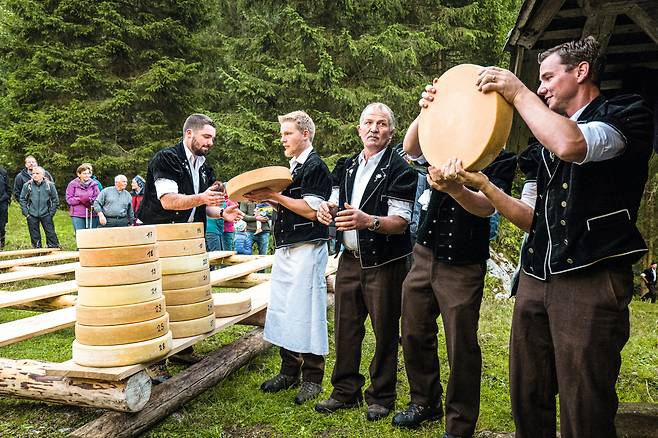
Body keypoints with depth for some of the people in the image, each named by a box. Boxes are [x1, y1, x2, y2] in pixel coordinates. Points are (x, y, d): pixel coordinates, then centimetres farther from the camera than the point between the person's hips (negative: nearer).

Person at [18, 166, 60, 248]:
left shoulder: (50, 185, -2)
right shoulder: (27, 185, 0)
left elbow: (55, 200, 4)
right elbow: (22, 199, 8)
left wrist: (51, 212, -1)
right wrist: (25, 212, 0)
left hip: (46, 215, -1)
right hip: (32, 215, 1)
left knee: (51, 234, -2)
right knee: (35, 235, 9)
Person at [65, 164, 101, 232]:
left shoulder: (93, 184, 5)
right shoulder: (72, 184, 1)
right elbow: (69, 199, -2)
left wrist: (90, 200, -16)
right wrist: (80, 199, -16)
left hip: (92, 214, 2)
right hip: (77, 215, -2)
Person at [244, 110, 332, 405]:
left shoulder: (315, 166, -9)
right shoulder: (293, 167, 17)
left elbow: (311, 210, -18)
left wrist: (273, 195, -16)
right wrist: (268, 200, 6)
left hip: (308, 248, -9)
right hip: (286, 249, 9)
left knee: (307, 311, -3)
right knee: (282, 310, 12)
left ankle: (313, 378, 10)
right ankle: (289, 371, 24)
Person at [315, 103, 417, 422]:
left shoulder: (399, 169, -11)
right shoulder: (349, 165, 10)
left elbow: (401, 222, -17)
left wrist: (369, 221, -35)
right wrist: (329, 206, -2)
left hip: (384, 264, -6)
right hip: (349, 260, 6)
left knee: (385, 332, 6)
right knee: (345, 327, 13)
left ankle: (381, 396, 24)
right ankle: (346, 392, 29)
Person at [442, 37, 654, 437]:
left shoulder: (628, 114, 0)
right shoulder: (546, 142, 21)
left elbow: (571, 144, -24)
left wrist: (518, 92, -12)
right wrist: (484, 186, 5)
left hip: (591, 281, -7)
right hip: (536, 279, 7)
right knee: (527, 403, 10)